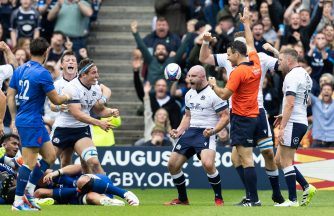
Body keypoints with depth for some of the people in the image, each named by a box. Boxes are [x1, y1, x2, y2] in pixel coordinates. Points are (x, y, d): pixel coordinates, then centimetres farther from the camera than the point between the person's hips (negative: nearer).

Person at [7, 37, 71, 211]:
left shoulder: (20, 70, 8)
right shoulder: (42, 73, -15)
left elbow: (10, 96, 12)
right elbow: (55, 100, -10)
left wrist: (14, 119, 19)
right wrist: (66, 97, 11)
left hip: (22, 120, 9)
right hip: (32, 123, -9)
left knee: (50, 156, 14)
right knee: (29, 163, -5)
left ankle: (29, 190, 15)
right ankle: (18, 201, -3)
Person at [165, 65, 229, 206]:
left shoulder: (213, 93, -9)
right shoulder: (189, 94, 15)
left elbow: (225, 117, -10)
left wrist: (213, 130, -24)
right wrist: (178, 131, 9)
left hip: (206, 133, -8)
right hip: (190, 131, 8)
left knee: (207, 164, -30)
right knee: (172, 164, 3)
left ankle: (219, 198, -11)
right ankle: (182, 199, 21)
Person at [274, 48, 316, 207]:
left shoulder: (292, 76, -13)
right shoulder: (304, 75, 18)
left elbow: (290, 104, -21)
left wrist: (282, 127, -22)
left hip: (293, 123, -10)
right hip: (302, 121, 10)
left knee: (285, 161, -7)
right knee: (279, 160, 13)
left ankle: (292, 200, -7)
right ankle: (306, 188, 9)